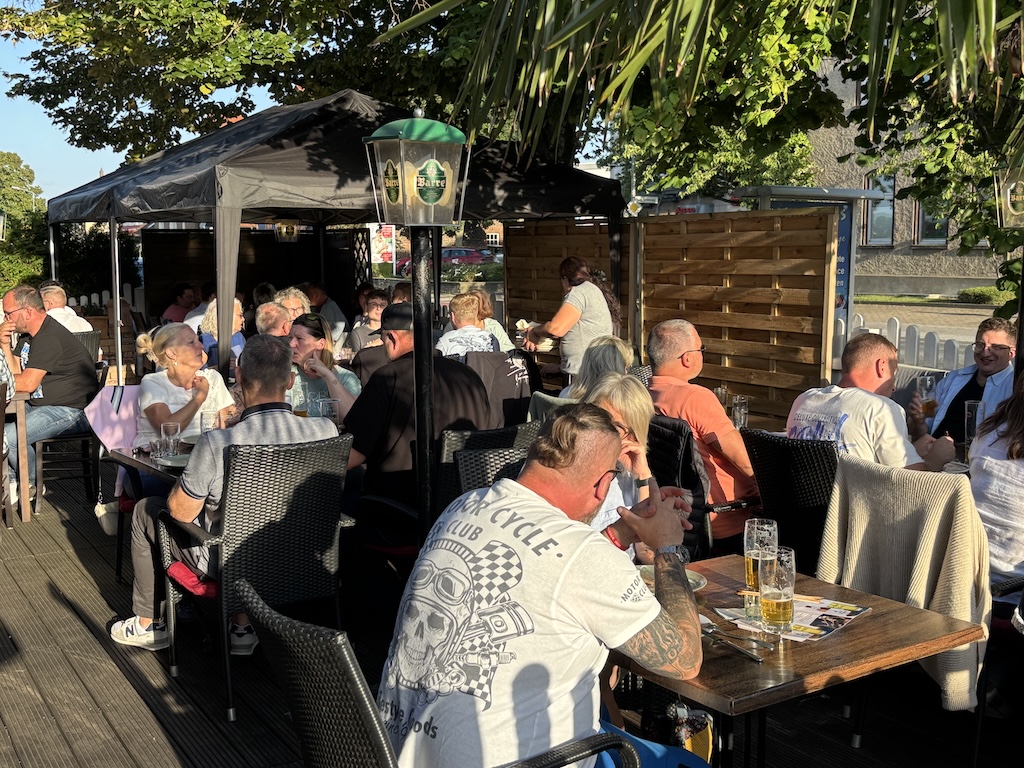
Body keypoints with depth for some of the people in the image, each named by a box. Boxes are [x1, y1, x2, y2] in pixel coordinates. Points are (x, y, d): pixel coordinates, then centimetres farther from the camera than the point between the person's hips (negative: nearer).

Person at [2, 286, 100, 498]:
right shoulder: (28, 335, 15)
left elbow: (28, 383, -21)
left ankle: (30, 486, 2)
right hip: (41, 407, 11)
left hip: (73, 411, -11)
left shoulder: (49, 338, -19)